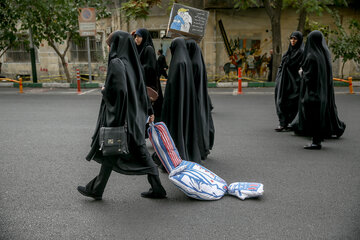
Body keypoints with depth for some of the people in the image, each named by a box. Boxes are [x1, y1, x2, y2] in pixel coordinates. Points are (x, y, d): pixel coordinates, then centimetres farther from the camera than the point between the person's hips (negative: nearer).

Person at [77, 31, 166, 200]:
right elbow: (142, 91, 12)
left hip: (118, 114, -8)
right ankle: (157, 188, 14)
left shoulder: (116, 63, -17)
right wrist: (147, 112, 18)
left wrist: (104, 90, -7)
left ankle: (96, 190, 22)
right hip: (134, 115, 8)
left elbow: (119, 90, -25)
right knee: (139, 151, 11)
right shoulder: (132, 62, 9)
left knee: (110, 152, 6)